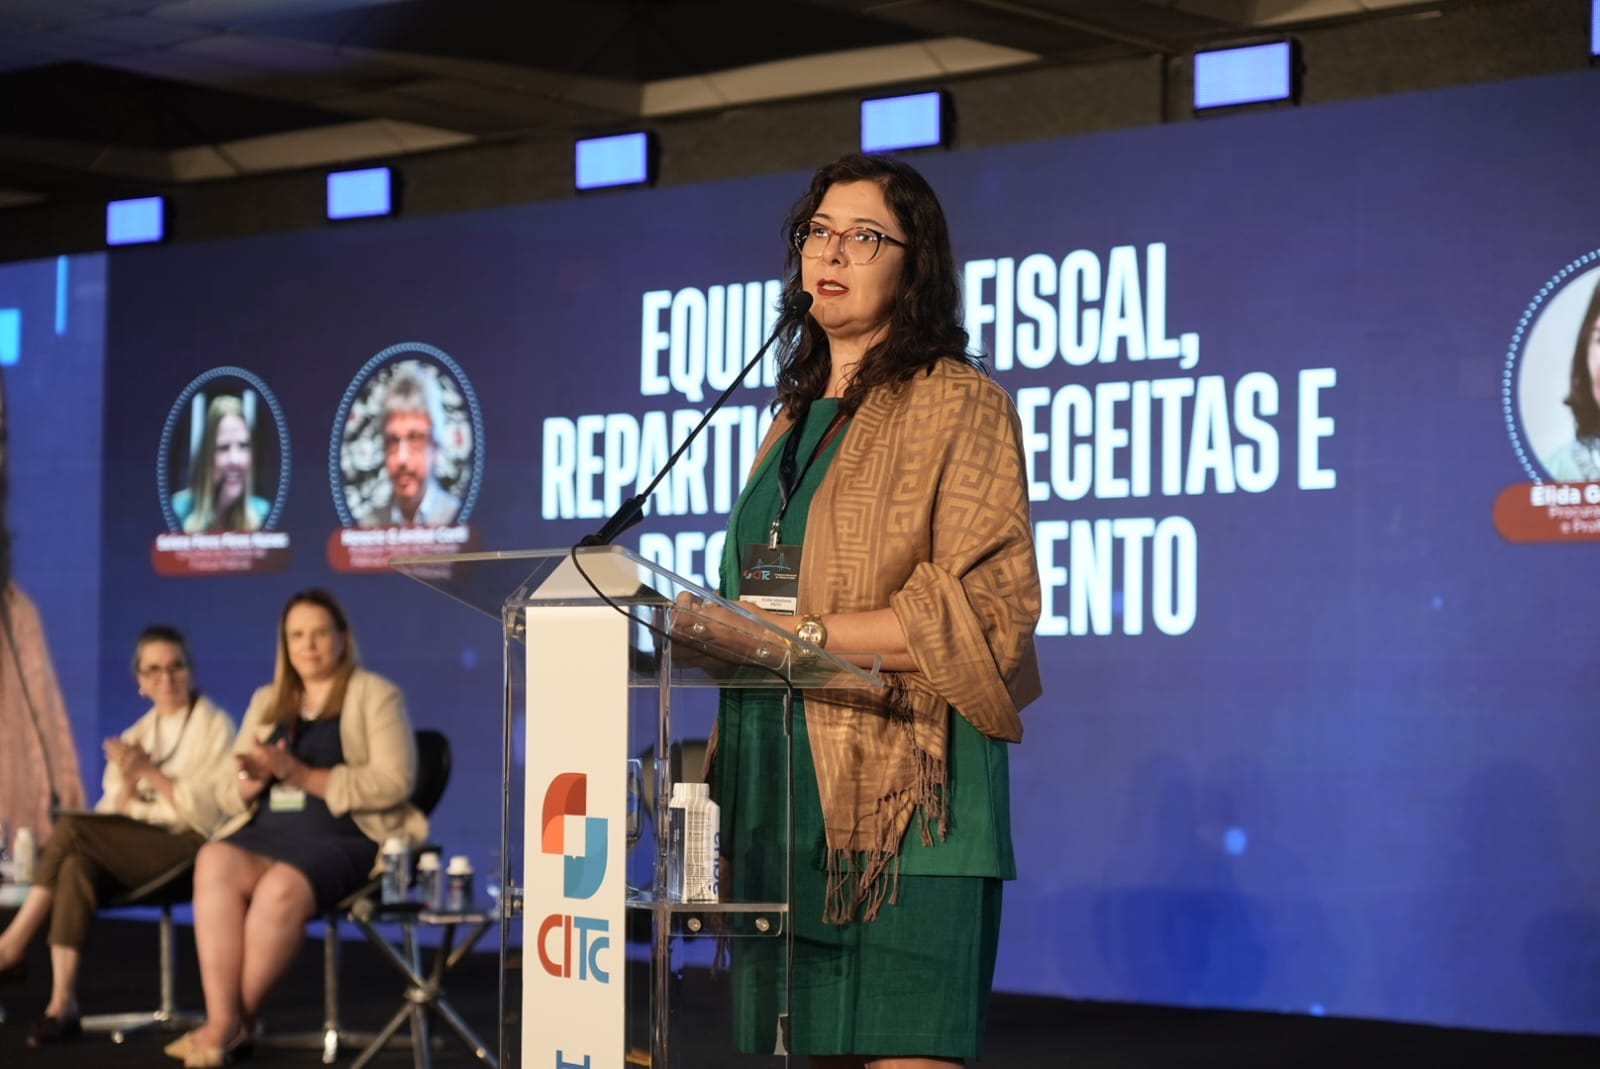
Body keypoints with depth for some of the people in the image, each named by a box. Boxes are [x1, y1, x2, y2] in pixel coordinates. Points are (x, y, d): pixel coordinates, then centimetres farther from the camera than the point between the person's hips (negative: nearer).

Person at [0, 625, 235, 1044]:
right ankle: (62, 1005, -35)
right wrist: (127, 781, -10)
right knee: (76, 864, -30)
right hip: (132, 852, 5)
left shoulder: (213, 726, 1)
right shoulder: (135, 736, 18)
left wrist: (149, 773, -15)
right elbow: (109, 820, 10)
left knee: (71, 827, -25)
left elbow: (209, 816, -9)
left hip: (189, 850, -5)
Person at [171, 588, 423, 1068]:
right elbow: (226, 792, 18)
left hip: (345, 837, -4)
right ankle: (221, 1017, -36)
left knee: (281, 887, -36)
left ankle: (241, 1021, -22)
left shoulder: (375, 695, 6)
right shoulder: (267, 701, 22)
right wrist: (252, 779, -7)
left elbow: (394, 781, -8)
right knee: (214, 863, -30)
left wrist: (304, 776, -15)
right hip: (268, 832, 5)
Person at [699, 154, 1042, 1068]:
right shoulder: (800, 417, 21)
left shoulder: (961, 403, -2)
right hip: (791, 786, 7)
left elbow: (988, 606, -12)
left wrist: (806, 632, -16)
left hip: (902, 785, -7)